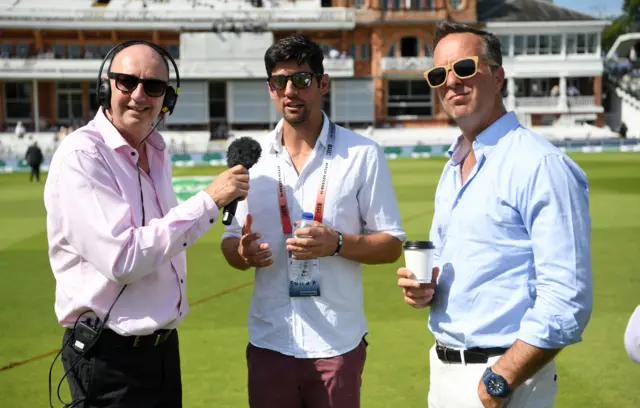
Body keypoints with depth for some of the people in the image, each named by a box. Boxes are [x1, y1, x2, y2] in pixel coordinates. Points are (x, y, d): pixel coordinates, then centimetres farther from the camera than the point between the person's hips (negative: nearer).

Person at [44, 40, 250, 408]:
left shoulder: (157, 150, 9)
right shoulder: (81, 156, -17)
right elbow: (123, 259, -26)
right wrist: (209, 200, -23)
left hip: (164, 345, 8)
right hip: (110, 358, -8)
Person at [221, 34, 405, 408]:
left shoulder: (363, 154, -4)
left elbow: (392, 244, -2)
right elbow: (231, 240, 11)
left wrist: (337, 243, -20)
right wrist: (244, 253, -12)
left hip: (338, 343, -2)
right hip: (269, 341, 3)